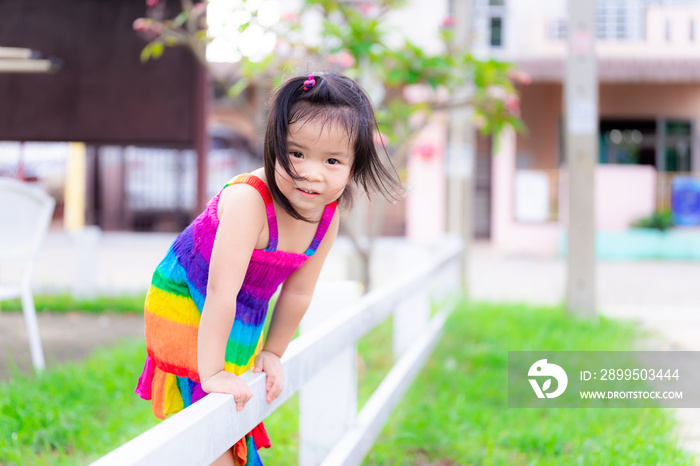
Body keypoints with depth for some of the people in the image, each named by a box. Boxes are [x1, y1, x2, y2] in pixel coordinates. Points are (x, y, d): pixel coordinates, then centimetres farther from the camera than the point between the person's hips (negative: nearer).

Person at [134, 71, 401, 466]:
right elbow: (221, 293, -36)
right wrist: (211, 374, -35)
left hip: (244, 318, 7)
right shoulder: (247, 201, -36)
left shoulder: (328, 217, -13)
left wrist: (272, 354, 6)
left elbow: (298, 293, -1)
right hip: (185, 304, -7)